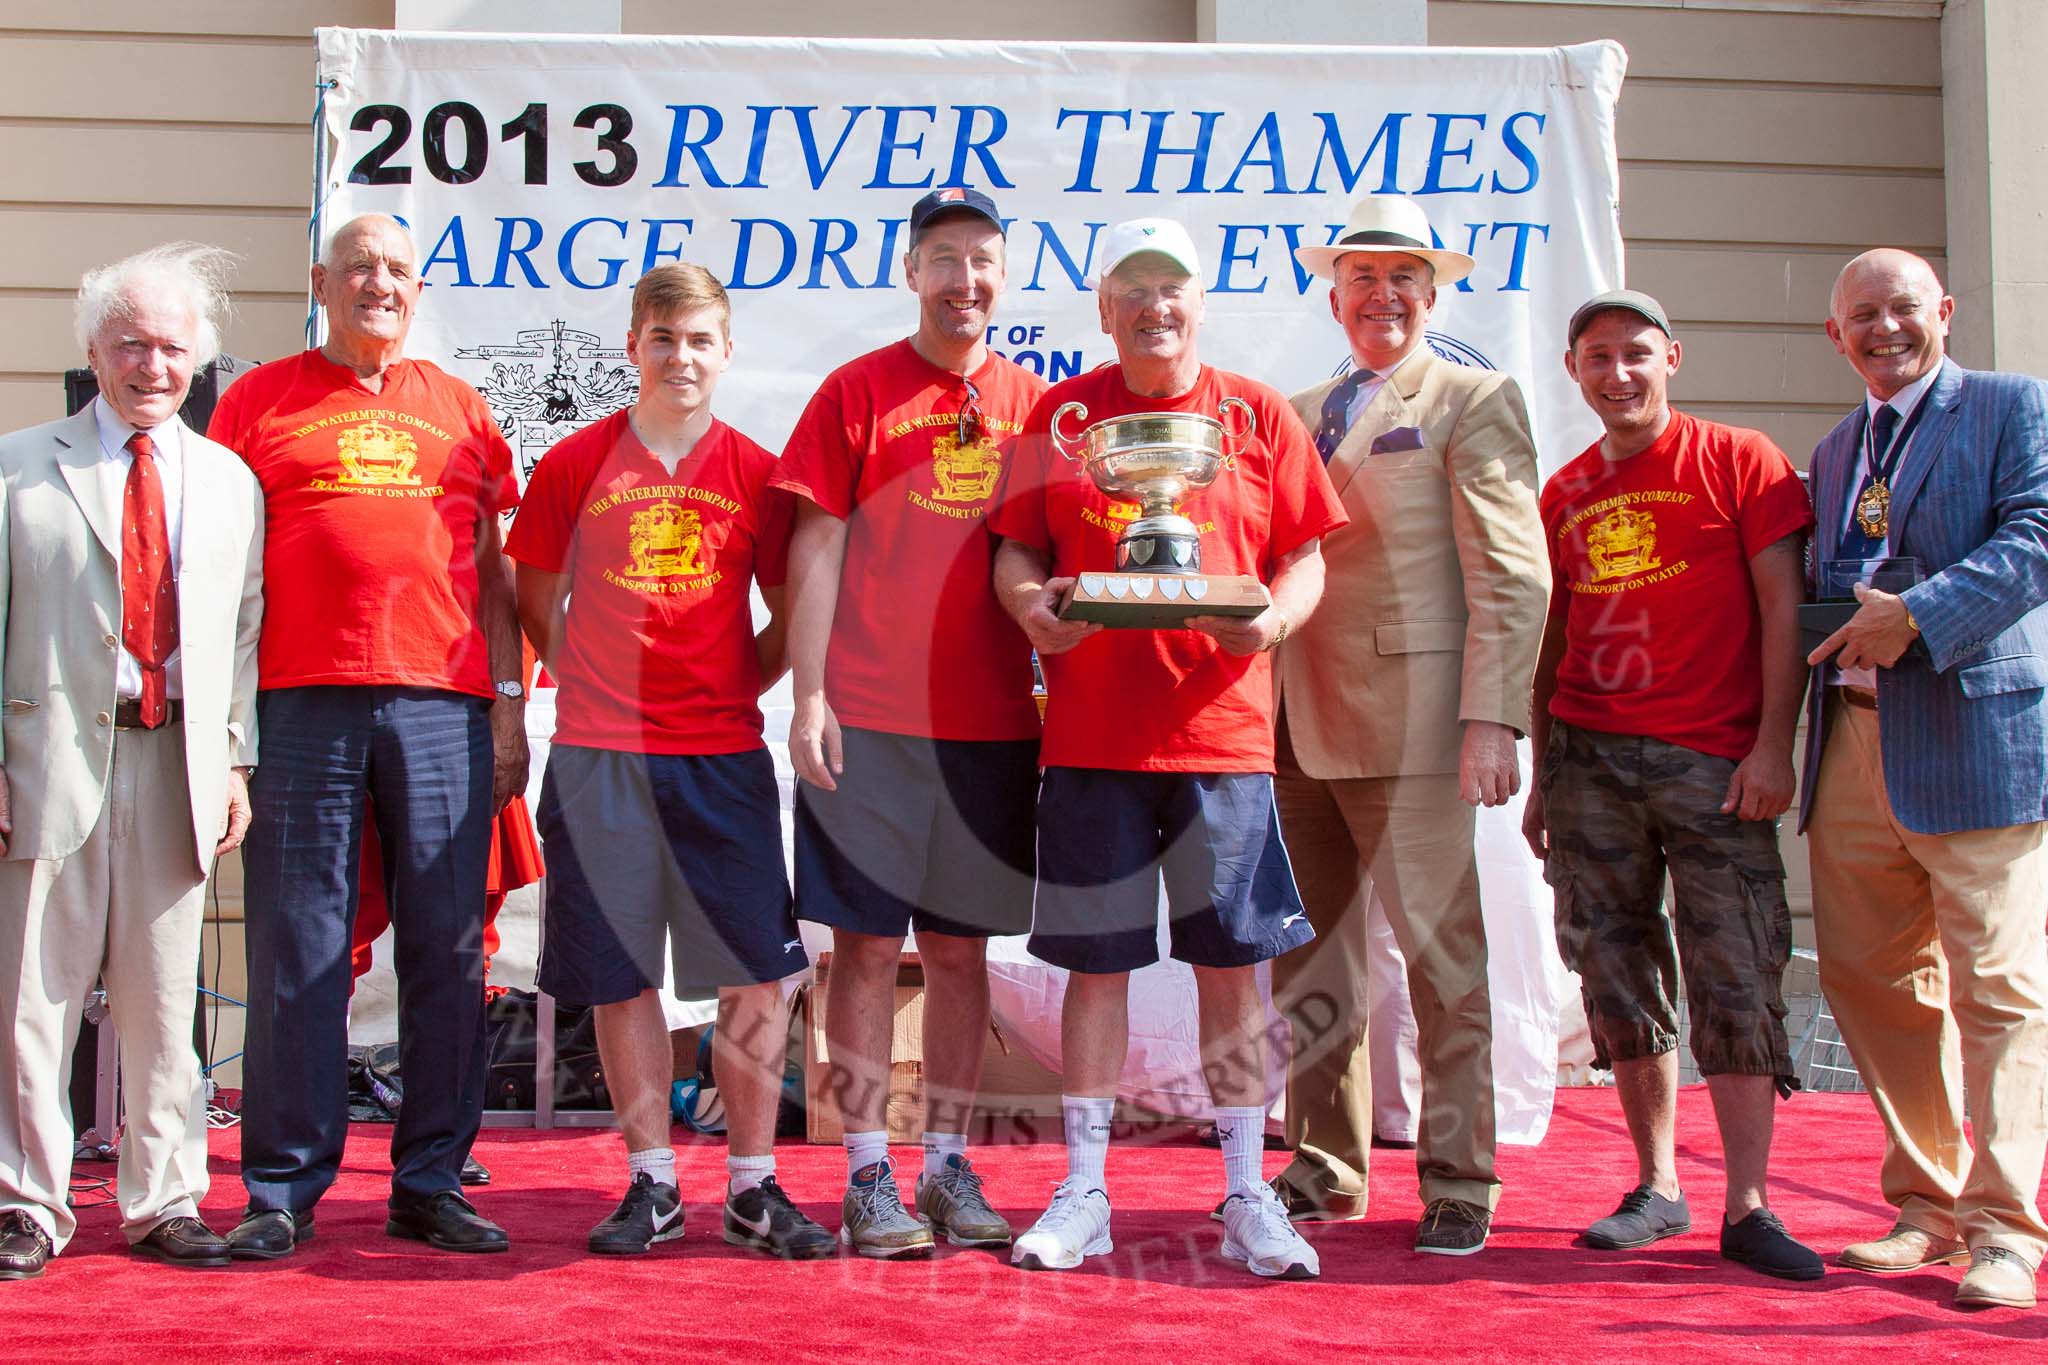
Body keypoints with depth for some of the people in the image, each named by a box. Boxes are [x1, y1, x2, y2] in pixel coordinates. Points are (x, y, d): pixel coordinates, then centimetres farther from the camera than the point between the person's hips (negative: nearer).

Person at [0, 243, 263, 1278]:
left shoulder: (230, 482, 14)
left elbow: (244, 634, 12)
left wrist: (236, 759, 3)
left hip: (177, 763, 2)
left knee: (165, 1000, 6)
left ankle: (164, 1203, 16)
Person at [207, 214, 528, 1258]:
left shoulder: (460, 411, 18)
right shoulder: (258, 402, 12)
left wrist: (508, 702, 8)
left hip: (442, 706, 2)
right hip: (303, 702, -2)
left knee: (447, 948, 2)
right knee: (298, 948, -1)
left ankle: (431, 1183, 11)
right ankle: (283, 1190, 7)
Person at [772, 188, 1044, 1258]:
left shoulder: (1034, 404, 10)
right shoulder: (857, 391, 2)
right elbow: (816, 552, -2)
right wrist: (808, 697, -8)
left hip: (994, 721, 3)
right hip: (869, 721, -3)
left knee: (962, 947, 9)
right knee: (868, 943, 1)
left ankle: (949, 1167, 18)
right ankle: (869, 1176, 8)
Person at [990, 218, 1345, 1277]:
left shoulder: (1258, 415, 8)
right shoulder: (1062, 414, 9)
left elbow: (1307, 558, 7)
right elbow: (1014, 549, 9)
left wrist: (1273, 620, -13)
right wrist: (1030, 604, -12)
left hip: (1222, 729, 0)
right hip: (1090, 736, 0)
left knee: (1232, 962, 3)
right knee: (1096, 961, 5)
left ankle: (1247, 1199, 13)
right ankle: (1082, 1192, 15)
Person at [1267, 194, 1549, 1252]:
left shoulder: (1474, 402, 0)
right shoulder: (1296, 416, 20)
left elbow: (1513, 577, -8)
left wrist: (1492, 720, -17)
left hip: (1410, 721, -6)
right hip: (1298, 727, 6)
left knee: (1442, 953, -3)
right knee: (1309, 959, 11)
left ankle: (1458, 1184, 6)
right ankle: (1325, 1166, 22)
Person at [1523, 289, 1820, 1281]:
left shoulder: (1739, 460, 2)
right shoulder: (1564, 495, 14)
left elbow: (1781, 606, -2)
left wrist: (1773, 744, -11)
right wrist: (1541, 776, 15)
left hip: (1713, 760, -4)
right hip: (1590, 757, 4)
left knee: (1734, 977, -5)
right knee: (1618, 976, 6)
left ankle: (1747, 1210, 0)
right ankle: (1656, 1188, 17)